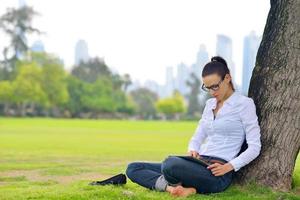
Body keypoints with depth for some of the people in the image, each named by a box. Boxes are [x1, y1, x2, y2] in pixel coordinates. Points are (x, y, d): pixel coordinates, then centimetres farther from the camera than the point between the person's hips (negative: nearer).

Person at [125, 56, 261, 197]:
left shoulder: (244, 103, -1)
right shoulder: (210, 104, 20)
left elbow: (255, 147, -6)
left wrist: (228, 167, -19)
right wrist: (192, 150, -5)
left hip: (218, 174, -8)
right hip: (199, 165, 9)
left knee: (170, 164, -39)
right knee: (133, 168, -3)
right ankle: (172, 188, -22)